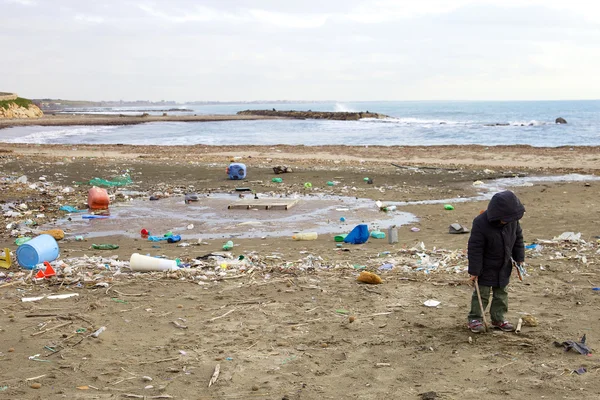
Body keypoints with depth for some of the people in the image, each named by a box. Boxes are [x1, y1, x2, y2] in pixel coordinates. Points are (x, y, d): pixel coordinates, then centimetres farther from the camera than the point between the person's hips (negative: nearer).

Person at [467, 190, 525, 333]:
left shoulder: (512, 220, -12)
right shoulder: (481, 223, -29)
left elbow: (518, 238, 6)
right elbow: (475, 249, -23)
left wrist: (519, 258, 8)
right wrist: (474, 271, -19)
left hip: (504, 266, 5)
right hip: (486, 267, -5)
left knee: (501, 293, 13)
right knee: (482, 293, 1)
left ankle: (498, 318, 25)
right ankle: (475, 319, 13)